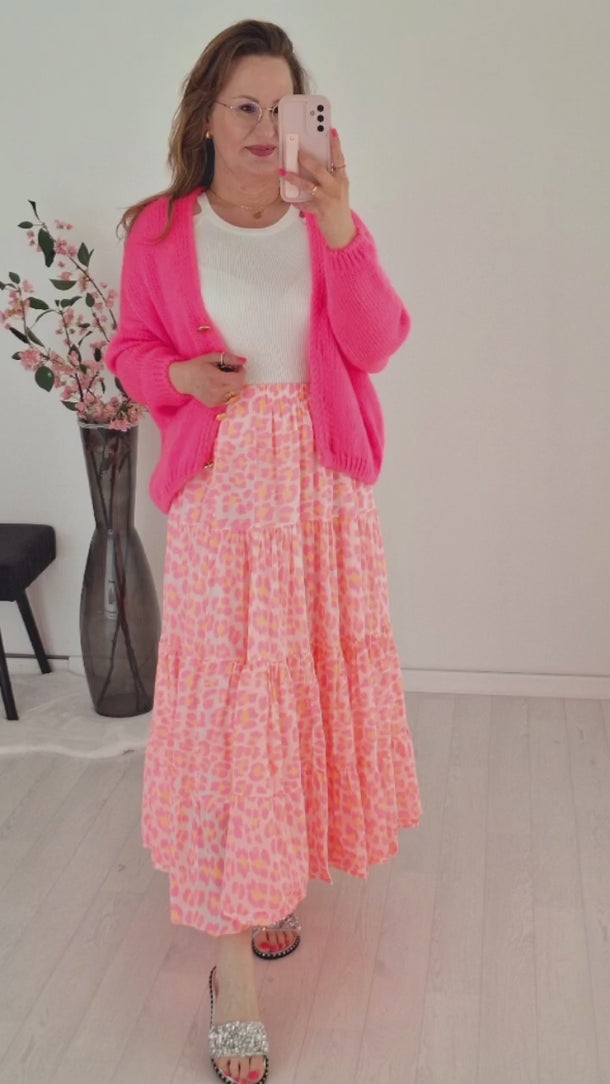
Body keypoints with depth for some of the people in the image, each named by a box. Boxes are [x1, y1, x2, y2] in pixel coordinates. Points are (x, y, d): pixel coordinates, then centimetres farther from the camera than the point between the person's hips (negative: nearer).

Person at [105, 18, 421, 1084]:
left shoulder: (329, 223, 5)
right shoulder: (160, 231, 1)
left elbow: (374, 345, -7)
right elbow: (132, 348, 10)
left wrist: (342, 227, -20)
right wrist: (179, 375, -12)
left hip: (321, 485, 3)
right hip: (220, 488, -2)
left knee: (307, 686, 9)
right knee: (224, 703, -5)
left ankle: (272, 878, 35)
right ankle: (233, 969, 5)